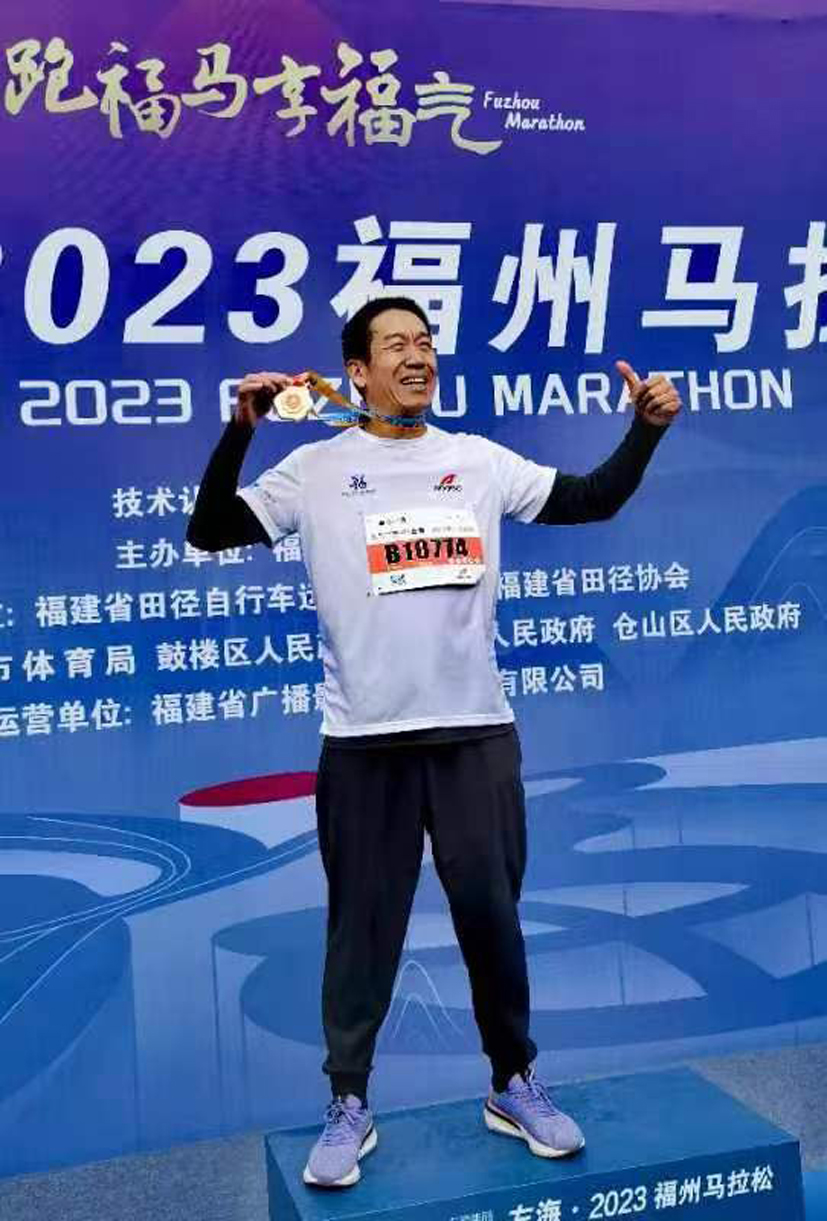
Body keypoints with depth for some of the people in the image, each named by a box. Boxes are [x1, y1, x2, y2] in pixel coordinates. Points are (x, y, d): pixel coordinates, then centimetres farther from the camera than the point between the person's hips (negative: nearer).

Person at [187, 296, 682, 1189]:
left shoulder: (481, 461, 8)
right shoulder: (316, 470, 1)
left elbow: (593, 501, 12)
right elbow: (208, 533, -4)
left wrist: (646, 429, -3)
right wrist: (239, 430, -17)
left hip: (477, 730, 2)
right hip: (365, 741, -2)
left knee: (493, 914, 13)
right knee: (362, 926, 8)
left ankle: (513, 1084, 32)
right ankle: (349, 1105, 26)